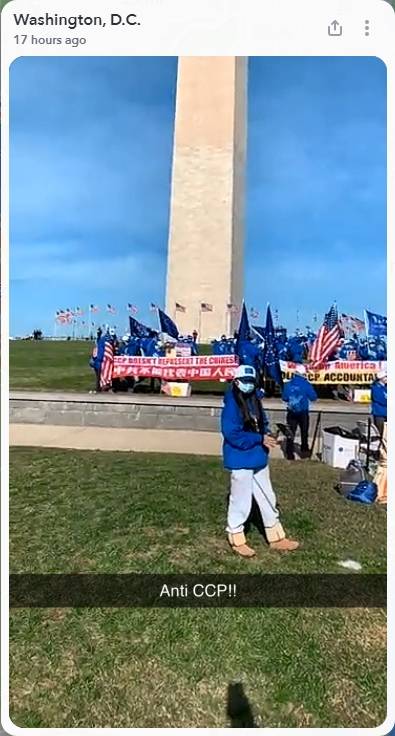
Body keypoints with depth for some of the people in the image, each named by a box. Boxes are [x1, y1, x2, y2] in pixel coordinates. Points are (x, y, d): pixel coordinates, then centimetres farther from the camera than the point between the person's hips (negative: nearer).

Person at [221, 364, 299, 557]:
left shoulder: (254, 400, 7)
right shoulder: (232, 404, -18)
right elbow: (232, 434, -25)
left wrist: (267, 436, -4)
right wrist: (260, 439, -23)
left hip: (258, 458, 9)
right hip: (240, 460, -8)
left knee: (267, 498, 18)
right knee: (241, 501, 6)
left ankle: (276, 538, 32)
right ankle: (236, 540, 26)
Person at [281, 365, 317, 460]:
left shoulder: (288, 384, -4)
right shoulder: (306, 384, -10)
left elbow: (284, 398, 1)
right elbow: (313, 397, -7)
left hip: (291, 412, 1)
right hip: (303, 412, -1)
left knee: (291, 433, 5)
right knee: (304, 433, 16)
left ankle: (289, 453, 2)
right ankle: (304, 451, 25)